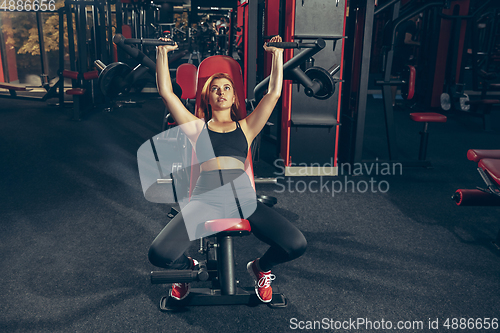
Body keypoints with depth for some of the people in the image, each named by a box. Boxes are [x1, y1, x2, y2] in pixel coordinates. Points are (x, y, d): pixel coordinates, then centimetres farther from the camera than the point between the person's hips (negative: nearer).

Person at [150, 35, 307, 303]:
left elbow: (274, 92, 19)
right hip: (205, 198, -1)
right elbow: (166, 92, 16)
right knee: (159, 255, -23)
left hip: (242, 197, 1)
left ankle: (260, 267, 17)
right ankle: (188, 266, 17)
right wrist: (162, 53, 16)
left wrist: (277, 54, 20)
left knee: (296, 244, -20)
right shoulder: (197, 127, 21)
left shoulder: (245, 127, 23)